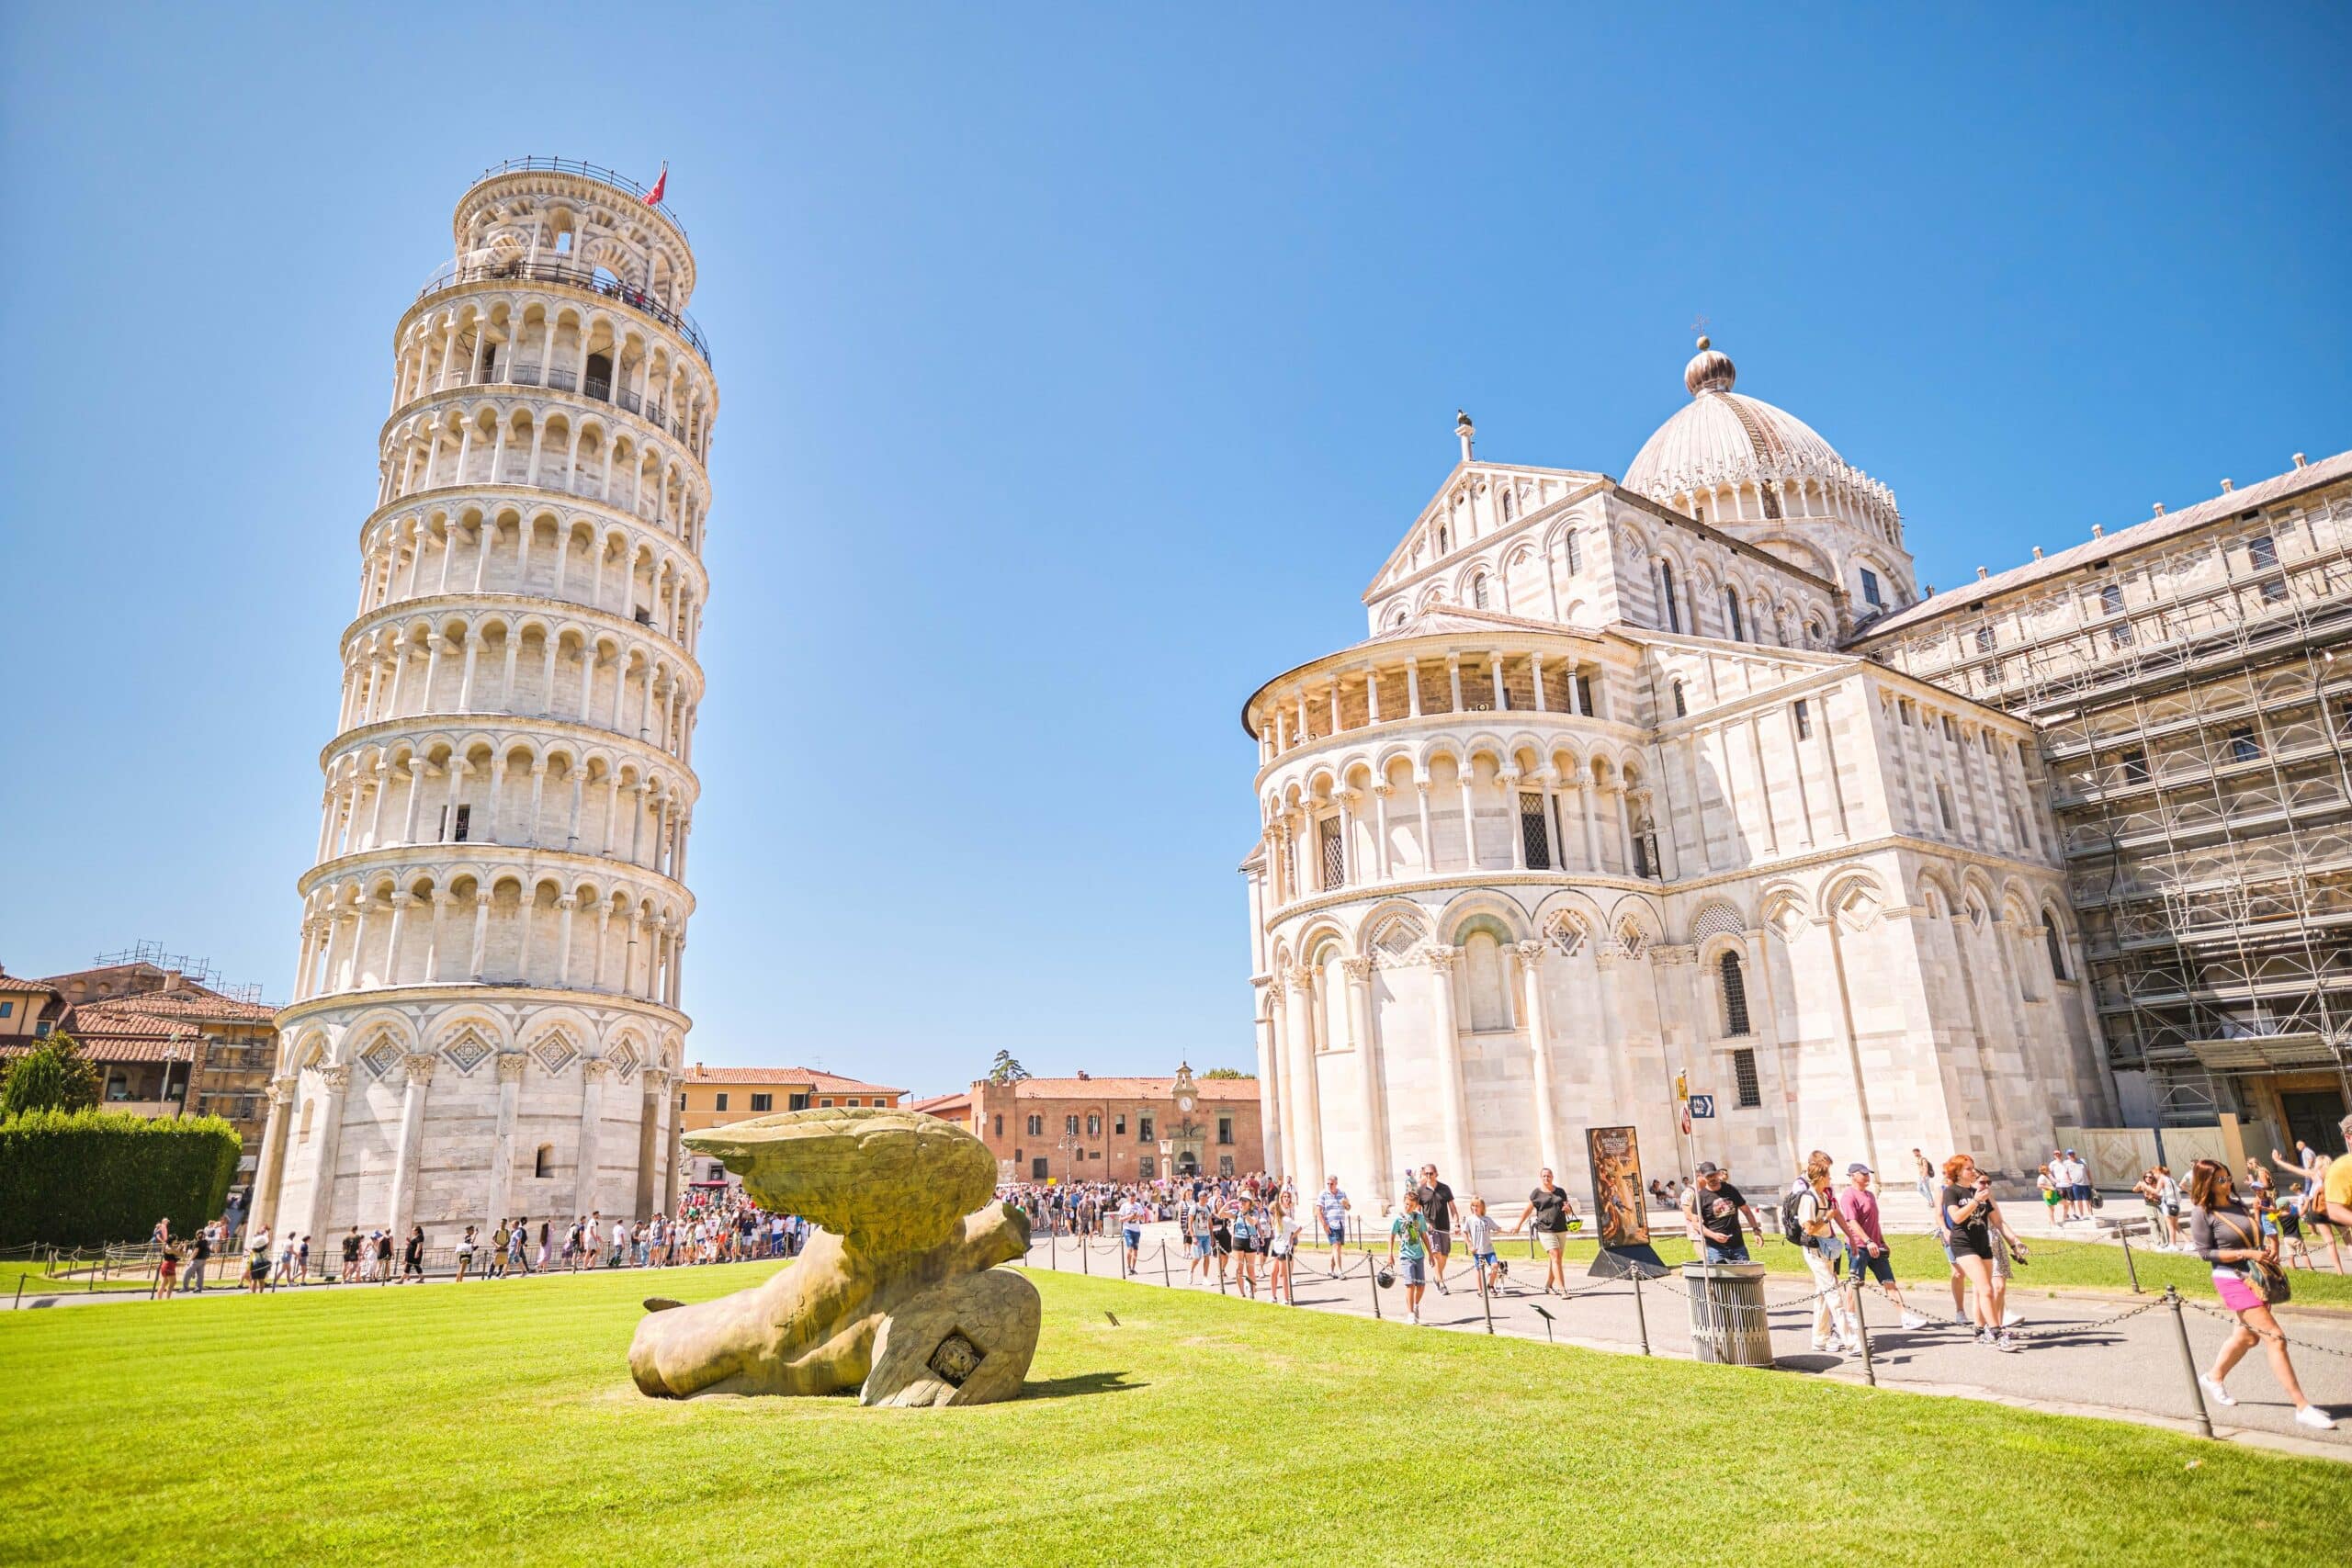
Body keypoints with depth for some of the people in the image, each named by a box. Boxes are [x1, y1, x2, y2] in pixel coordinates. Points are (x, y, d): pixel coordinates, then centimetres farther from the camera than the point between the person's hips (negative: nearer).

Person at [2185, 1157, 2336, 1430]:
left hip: (2259, 1279, 8)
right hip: (2234, 1282, -8)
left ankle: (2213, 1378, 37)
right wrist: (2247, 1254, -19)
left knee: (2248, 1336, 18)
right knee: (2275, 1339, -12)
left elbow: (2256, 1234, 19)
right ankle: (2302, 1408, -8)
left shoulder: (2237, 1204, 8)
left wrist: (2271, 1247, -3)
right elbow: (2206, 1253, -13)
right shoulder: (2202, 1213, -13)